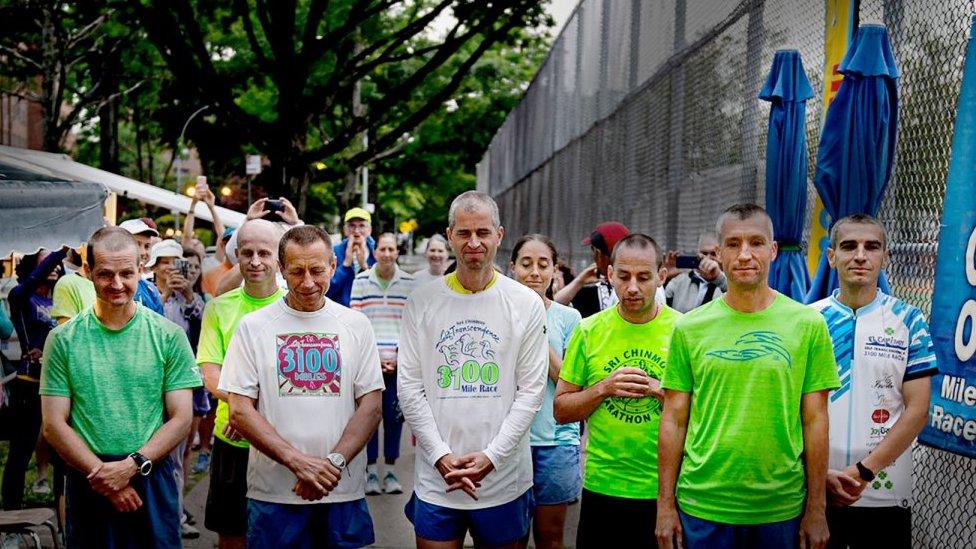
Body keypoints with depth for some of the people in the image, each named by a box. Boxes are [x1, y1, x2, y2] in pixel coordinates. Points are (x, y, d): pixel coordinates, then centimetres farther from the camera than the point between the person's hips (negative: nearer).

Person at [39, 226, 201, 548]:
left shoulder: (169, 336, -1)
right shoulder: (63, 340, 0)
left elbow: (181, 419, -3)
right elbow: (54, 425, -2)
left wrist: (131, 466, -14)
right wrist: (102, 474, -12)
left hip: (152, 477, 0)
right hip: (87, 483, 0)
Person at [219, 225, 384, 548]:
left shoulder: (356, 325, 5)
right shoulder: (253, 327, 0)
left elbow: (371, 406, 2)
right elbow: (239, 411, -4)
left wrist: (335, 462, -13)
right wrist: (298, 461, -15)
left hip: (344, 493, 1)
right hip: (274, 494, -1)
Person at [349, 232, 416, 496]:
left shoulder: (409, 283, 5)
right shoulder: (361, 281, 2)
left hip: (398, 362, 1)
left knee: (394, 415, 4)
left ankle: (390, 470, 14)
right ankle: (371, 470, 11)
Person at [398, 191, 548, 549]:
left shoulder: (527, 304, 0)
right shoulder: (422, 301, 2)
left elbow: (531, 390, -3)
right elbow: (409, 387, 0)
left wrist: (491, 456, -11)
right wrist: (441, 455, -10)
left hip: (505, 479, 0)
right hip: (435, 479, 1)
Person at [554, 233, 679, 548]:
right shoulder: (589, 331, 0)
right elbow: (561, 411, 3)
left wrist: (660, 391, -18)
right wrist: (603, 388, -14)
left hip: (665, 489, -1)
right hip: (602, 487, 1)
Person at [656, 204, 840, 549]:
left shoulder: (808, 324, 0)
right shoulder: (689, 327, 1)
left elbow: (815, 420, 1)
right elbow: (674, 420, 3)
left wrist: (816, 508, 0)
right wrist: (665, 504, 1)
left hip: (782, 507, 0)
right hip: (701, 506, 1)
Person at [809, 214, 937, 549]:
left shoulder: (908, 321, 0)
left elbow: (917, 409, -4)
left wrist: (864, 471, -12)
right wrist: (819, 474, -9)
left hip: (885, 494, -1)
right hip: (812, 491, 1)